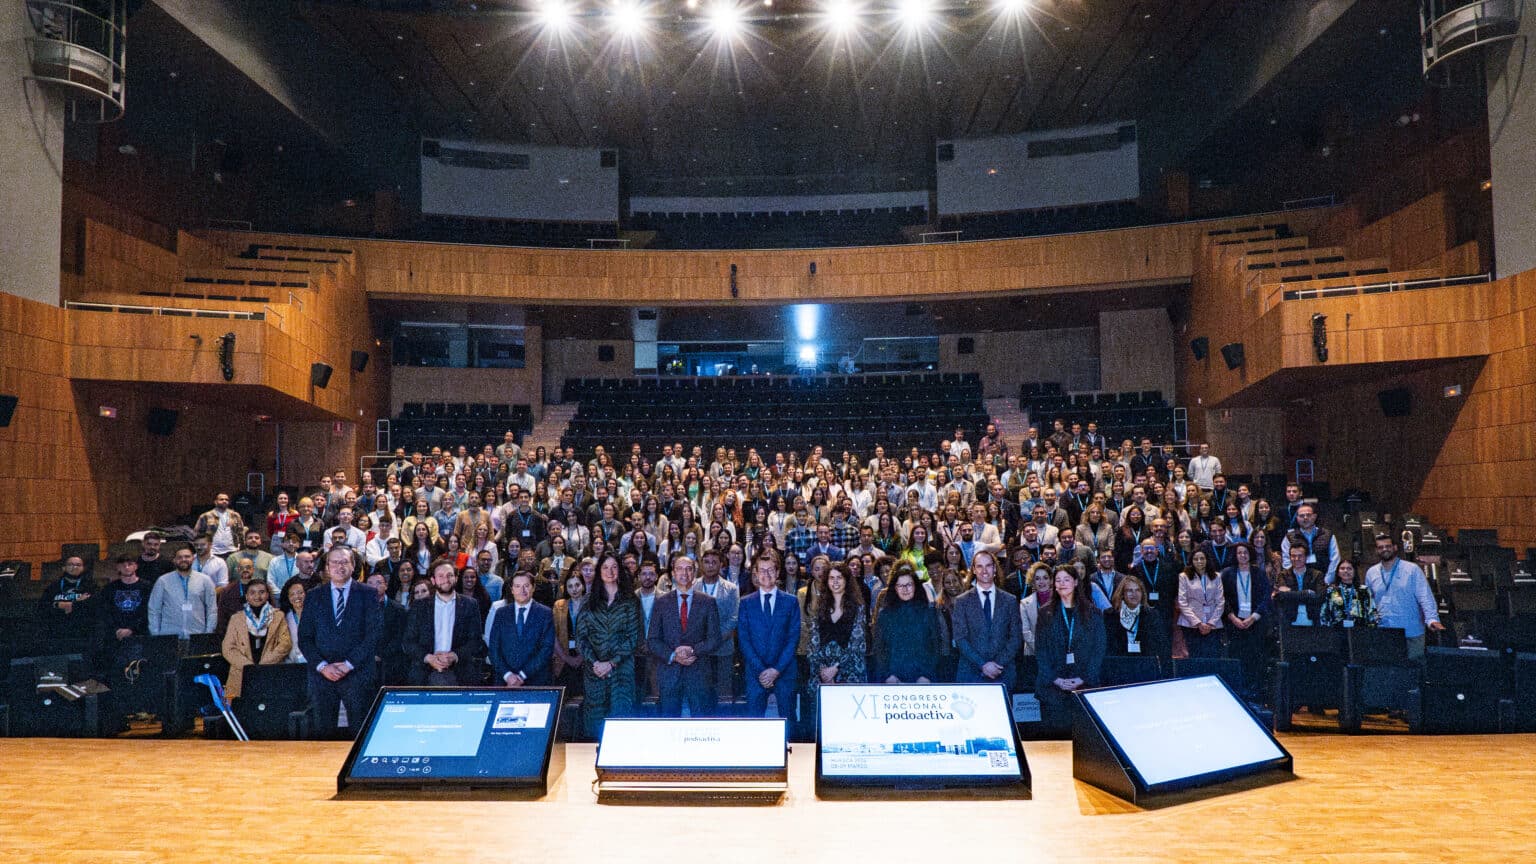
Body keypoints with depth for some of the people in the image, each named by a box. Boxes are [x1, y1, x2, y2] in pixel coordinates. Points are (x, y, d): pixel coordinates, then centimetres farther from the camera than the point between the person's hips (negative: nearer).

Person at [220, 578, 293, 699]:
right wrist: (248, 666, -7)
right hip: (242, 676, 1)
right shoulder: (236, 618, 14)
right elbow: (227, 649, 6)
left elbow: (286, 644, 2)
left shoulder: (278, 616, 12)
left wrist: (263, 665, -8)